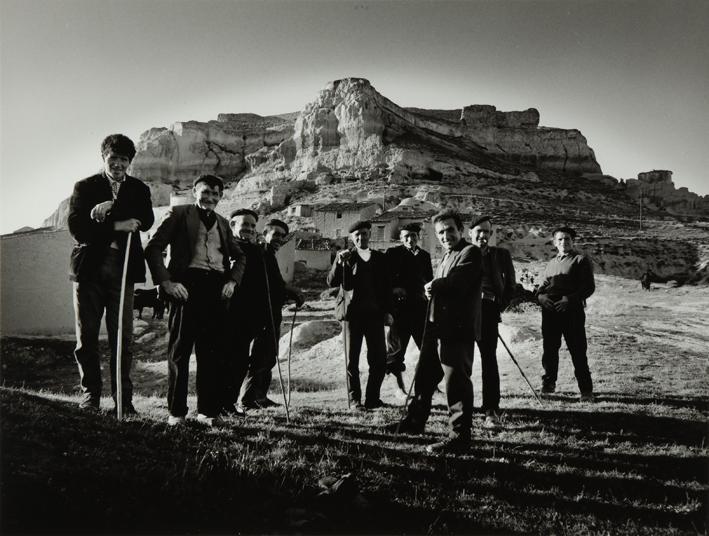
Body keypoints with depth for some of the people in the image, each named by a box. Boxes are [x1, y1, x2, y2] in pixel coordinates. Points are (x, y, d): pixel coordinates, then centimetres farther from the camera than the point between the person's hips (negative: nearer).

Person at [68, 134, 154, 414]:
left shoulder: (139, 189, 13)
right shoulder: (85, 187, 9)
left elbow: (146, 221, -6)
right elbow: (76, 228, -4)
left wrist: (111, 207, -16)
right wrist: (115, 226, -14)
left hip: (122, 268, 0)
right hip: (89, 266, 0)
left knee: (122, 336, -1)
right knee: (87, 336, 4)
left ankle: (123, 397, 4)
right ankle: (90, 394, 14)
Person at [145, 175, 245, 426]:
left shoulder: (222, 223, 22)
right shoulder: (178, 214, 7)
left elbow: (239, 256, 28)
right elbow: (153, 248, 0)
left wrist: (232, 281, 10)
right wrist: (166, 282, -11)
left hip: (216, 287, 4)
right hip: (187, 284, -4)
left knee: (212, 353, 4)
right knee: (179, 350, -1)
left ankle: (208, 410, 12)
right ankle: (176, 411, 7)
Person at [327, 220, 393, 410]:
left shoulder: (379, 258, 13)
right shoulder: (345, 257, 7)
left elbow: (386, 286, 13)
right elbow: (331, 282, -4)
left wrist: (388, 311, 4)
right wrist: (339, 262, -18)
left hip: (375, 313, 2)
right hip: (352, 313, -2)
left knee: (379, 359, 0)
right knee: (352, 359, 2)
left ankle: (372, 397, 14)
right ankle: (355, 399, 11)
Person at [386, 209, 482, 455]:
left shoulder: (470, 253, -8)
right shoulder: (447, 256, 22)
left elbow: (456, 283, -23)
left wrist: (432, 285, -7)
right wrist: (432, 291, -4)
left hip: (457, 328, -10)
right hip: (437, 326, 10)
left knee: (456, 383, -5)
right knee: (424, 375, 19)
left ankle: (460, 436, 5)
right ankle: (414, 421, 35)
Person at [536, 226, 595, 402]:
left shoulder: (581, 260, 4)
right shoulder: (551, 263, 22)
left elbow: (589, 287, -5)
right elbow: (542, 286, 20)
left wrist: (569, 299, -18)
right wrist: (541, 296, -3)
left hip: (572, 311, -5)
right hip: (549, 311, 5)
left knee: (578, 352, -4)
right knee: (549, 349, 10)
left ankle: (586, 390, 3)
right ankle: (548, 383, 25)